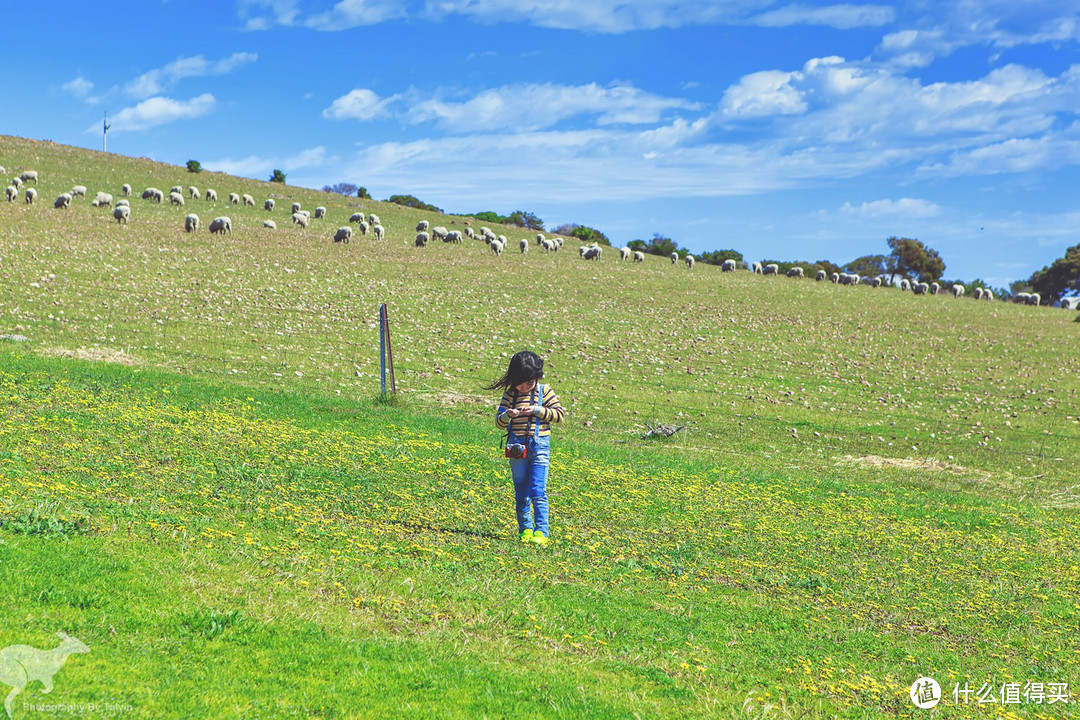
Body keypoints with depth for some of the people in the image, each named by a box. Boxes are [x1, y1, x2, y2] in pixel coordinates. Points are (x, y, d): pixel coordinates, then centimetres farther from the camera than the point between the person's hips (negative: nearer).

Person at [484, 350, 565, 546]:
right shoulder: (510, 394, 5)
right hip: (517, 447, 3)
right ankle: (525, 530, 19)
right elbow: (498, 423, 4)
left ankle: (541, 532, -8)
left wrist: (536, 410, -13)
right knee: (521, 493, 8)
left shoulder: (544, 391, 1)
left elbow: (559, 413, -2)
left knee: (538, 492, -10)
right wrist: (508, 415, -18)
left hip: (539, 446, -3)